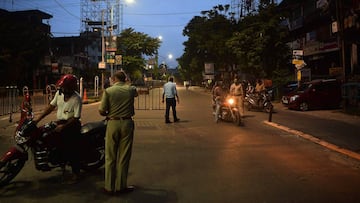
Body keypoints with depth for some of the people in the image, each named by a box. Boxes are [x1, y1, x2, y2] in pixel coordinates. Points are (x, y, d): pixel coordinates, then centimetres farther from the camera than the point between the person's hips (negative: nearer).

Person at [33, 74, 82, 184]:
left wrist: (63, 126, -23)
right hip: (60, 123, 7)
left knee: (72, 150, -3)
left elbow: (76, 117, -18)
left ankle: (76, 173, 8)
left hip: (72, 124, -7)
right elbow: (51, 106, 7)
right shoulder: (59, 93, 0)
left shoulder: (76, 99, -19)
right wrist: (38, 119, 5)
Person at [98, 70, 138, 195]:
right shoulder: (131, 89, 0)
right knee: (124, 156, 9)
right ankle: (121, 186, 17)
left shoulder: (108, 91, -6)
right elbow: (136, 93, 26)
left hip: (113, 123, -1)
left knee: (110, 157, 9)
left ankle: (109, 187, 16)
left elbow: (101, 111, -7)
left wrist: (109, 114, 12)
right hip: (127, 123, 1)